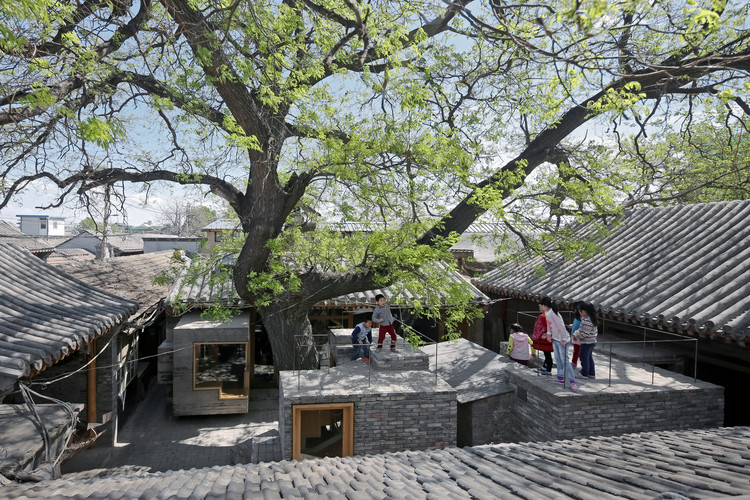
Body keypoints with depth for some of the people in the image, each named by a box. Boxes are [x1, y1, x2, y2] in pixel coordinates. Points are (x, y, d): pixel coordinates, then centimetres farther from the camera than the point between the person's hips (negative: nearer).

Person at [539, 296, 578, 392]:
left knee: (564, 360, -10)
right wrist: (548, 333, 10)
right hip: (555, 339, 10)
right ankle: (560, 378, 27)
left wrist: (564, 339, -22)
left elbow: (561, 326, -25)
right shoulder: (547, 313, 3)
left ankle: (573, 382, -6)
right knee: (558, 359, 16)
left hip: (562, 340, -10)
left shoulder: (553, 314, -26)